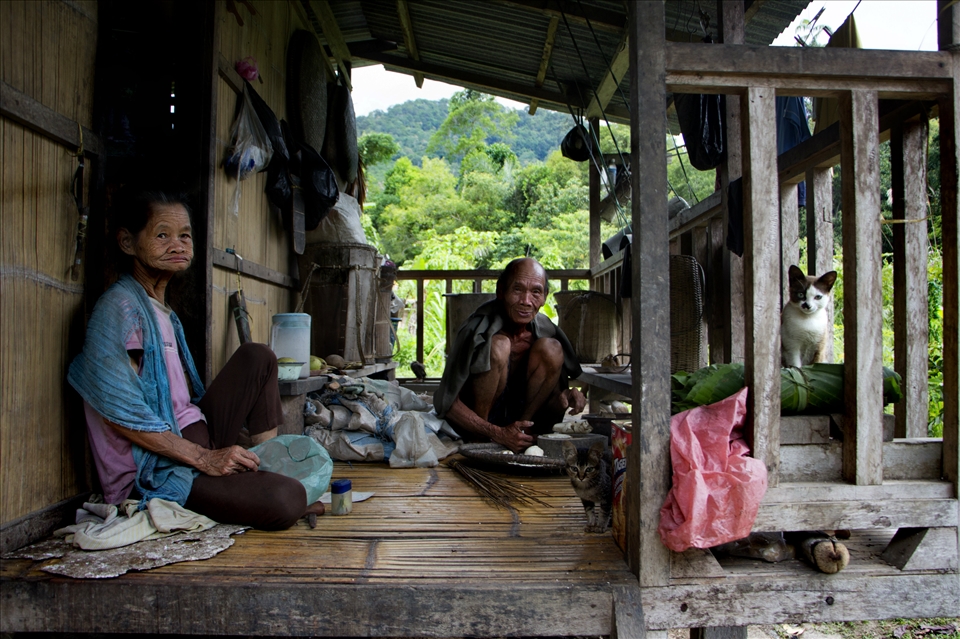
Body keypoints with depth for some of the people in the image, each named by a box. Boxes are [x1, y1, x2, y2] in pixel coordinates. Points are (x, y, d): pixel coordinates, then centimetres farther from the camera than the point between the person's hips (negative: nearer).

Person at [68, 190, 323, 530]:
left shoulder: (163, 313, 15)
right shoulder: (119, 307, -14)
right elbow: (120, 414, -19)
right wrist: (204, 459, -19)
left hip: (193, 442, 9)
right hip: (151, 474, -9)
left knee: (257, 357, 5)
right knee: (287, 500, -27)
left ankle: (270, 464, 0)